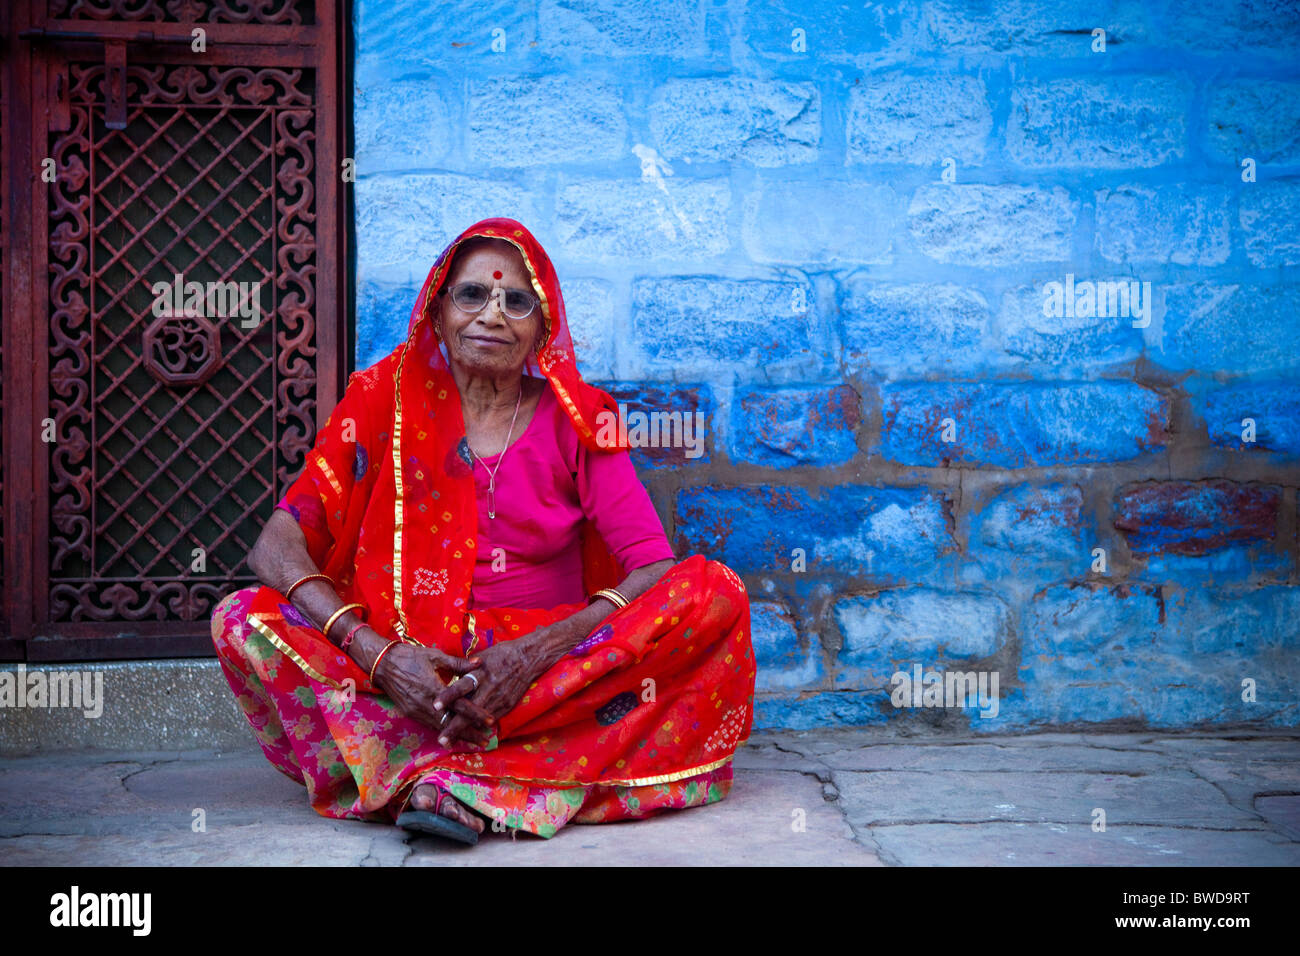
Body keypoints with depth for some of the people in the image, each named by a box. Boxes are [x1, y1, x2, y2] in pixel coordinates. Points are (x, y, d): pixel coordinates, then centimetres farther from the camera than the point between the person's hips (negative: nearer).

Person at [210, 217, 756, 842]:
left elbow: (656, 568, -7)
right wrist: (377, 653, -23)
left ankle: (443, 774, -30)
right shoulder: (387, 397, 3)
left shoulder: (577, 417, 3)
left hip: (548, 671, 1)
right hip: (409, 667, 0)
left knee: (716, 592, -21)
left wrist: (536, 652, -23)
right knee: (243, 620, -23)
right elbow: (276, 543, -5)